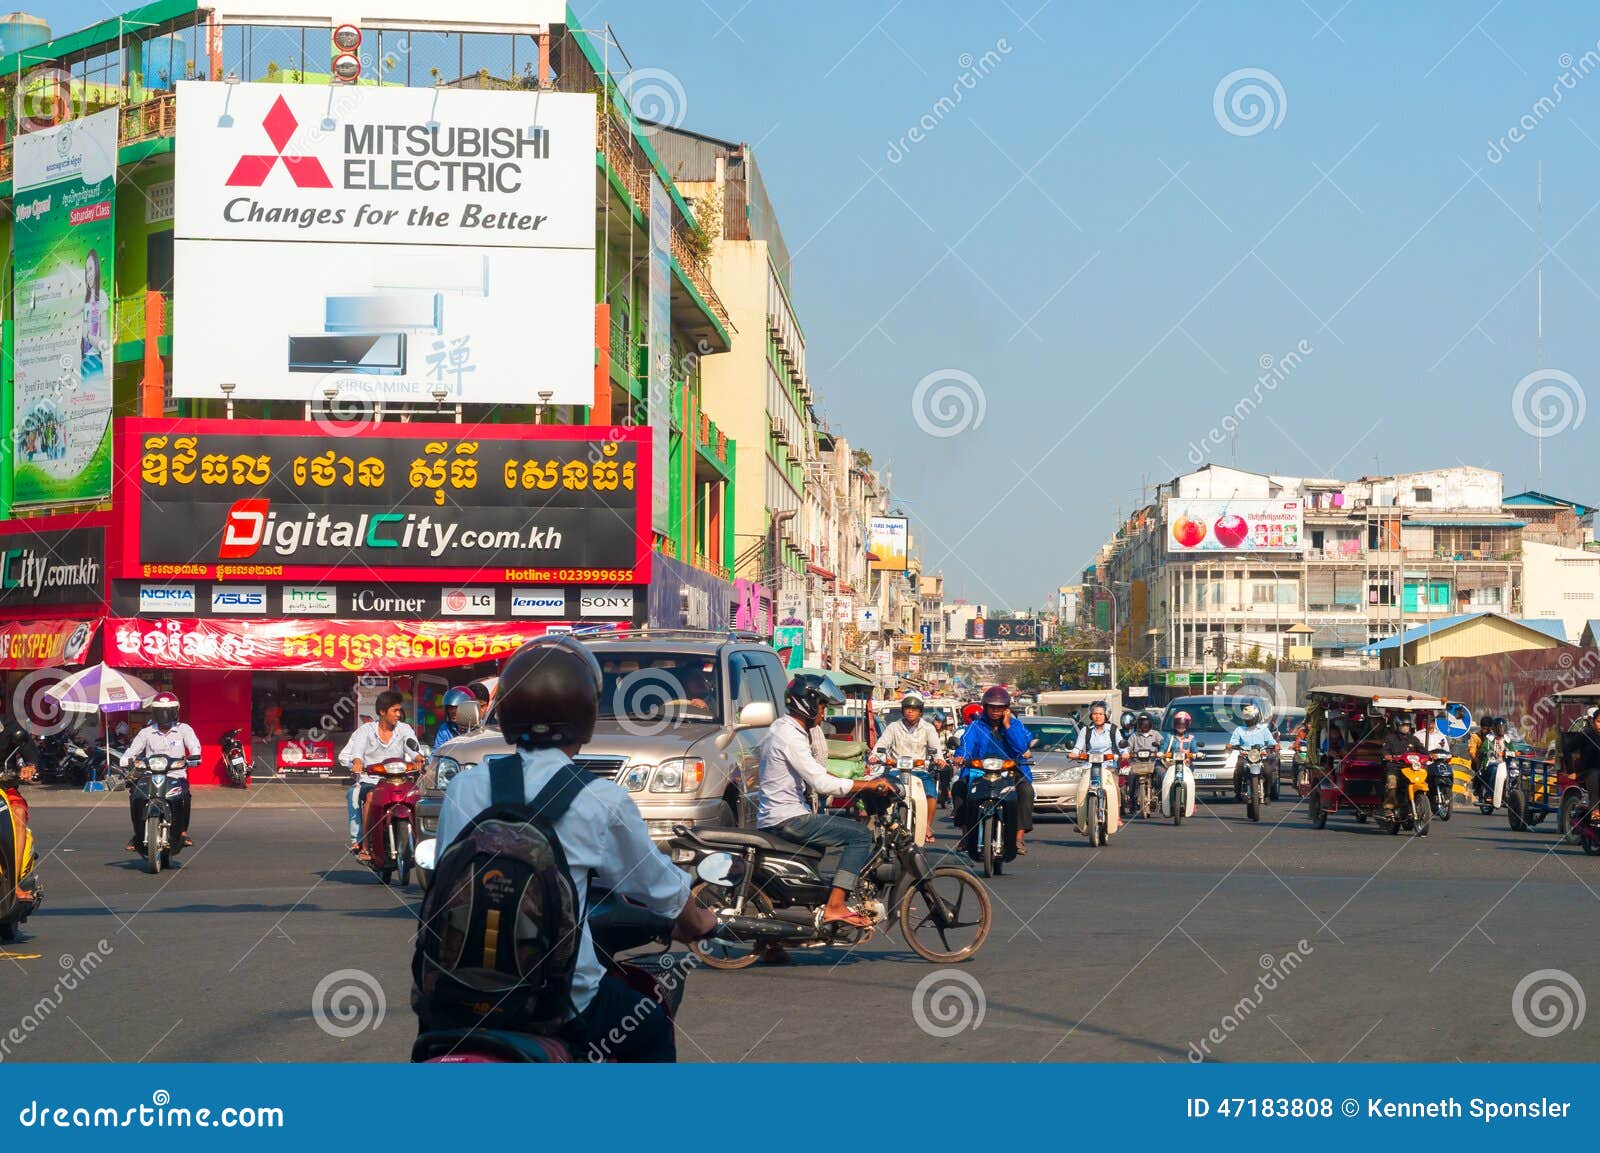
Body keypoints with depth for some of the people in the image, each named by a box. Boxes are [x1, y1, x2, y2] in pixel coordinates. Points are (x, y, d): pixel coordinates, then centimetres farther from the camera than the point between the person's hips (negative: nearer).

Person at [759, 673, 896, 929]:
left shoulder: (783, 727, 16)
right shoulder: (790, 736, -17)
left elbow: (815, 771, 24)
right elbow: (822, 784, -23)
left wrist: (861, 785, 16)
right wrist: (869, 785, -16)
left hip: (774, 817, 11)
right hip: (786, 819, -11)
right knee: (860, 835, -13)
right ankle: (835, 906, -20)